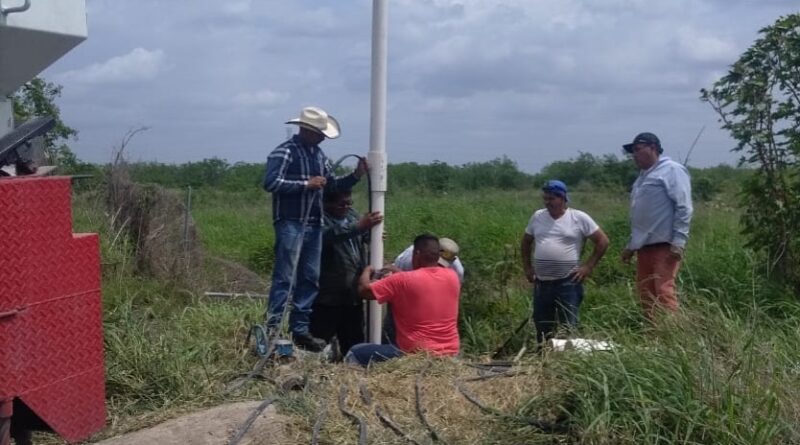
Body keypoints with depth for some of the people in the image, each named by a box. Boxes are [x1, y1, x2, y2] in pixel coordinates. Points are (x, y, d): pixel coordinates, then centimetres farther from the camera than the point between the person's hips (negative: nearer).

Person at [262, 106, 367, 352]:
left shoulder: (318, 154, 16)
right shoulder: (284, 152, -8)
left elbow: (333, 185, 22)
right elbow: (270, 183, -19)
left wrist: (356, 175, 7)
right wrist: (306, 184, -16)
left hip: (314, 225, 8)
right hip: (291, 224, -8)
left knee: (310, 279, 10)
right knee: (284, 278, -10)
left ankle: (300, 330, 17)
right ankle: (271, 329, -6)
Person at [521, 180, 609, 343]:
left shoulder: (579, 218, -4)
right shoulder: (538, 216, 7)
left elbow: (602, 241, -1)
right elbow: (526, 241, 22)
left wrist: (588, 266, -5)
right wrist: (526, 266, 14)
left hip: (568, 283, -4)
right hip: (541, 283, 4)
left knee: (568, 327, -1)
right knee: (541, 327, 10)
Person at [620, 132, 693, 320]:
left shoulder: (671, 170, -4)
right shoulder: (643, 176, 22)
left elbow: (683, 208, -12)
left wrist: (678, 241, -19)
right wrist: (631, 245, 23)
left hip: (665, 245, -9)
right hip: (644, 246, 9)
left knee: (664, 292, -13)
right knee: (646, 294, 9)